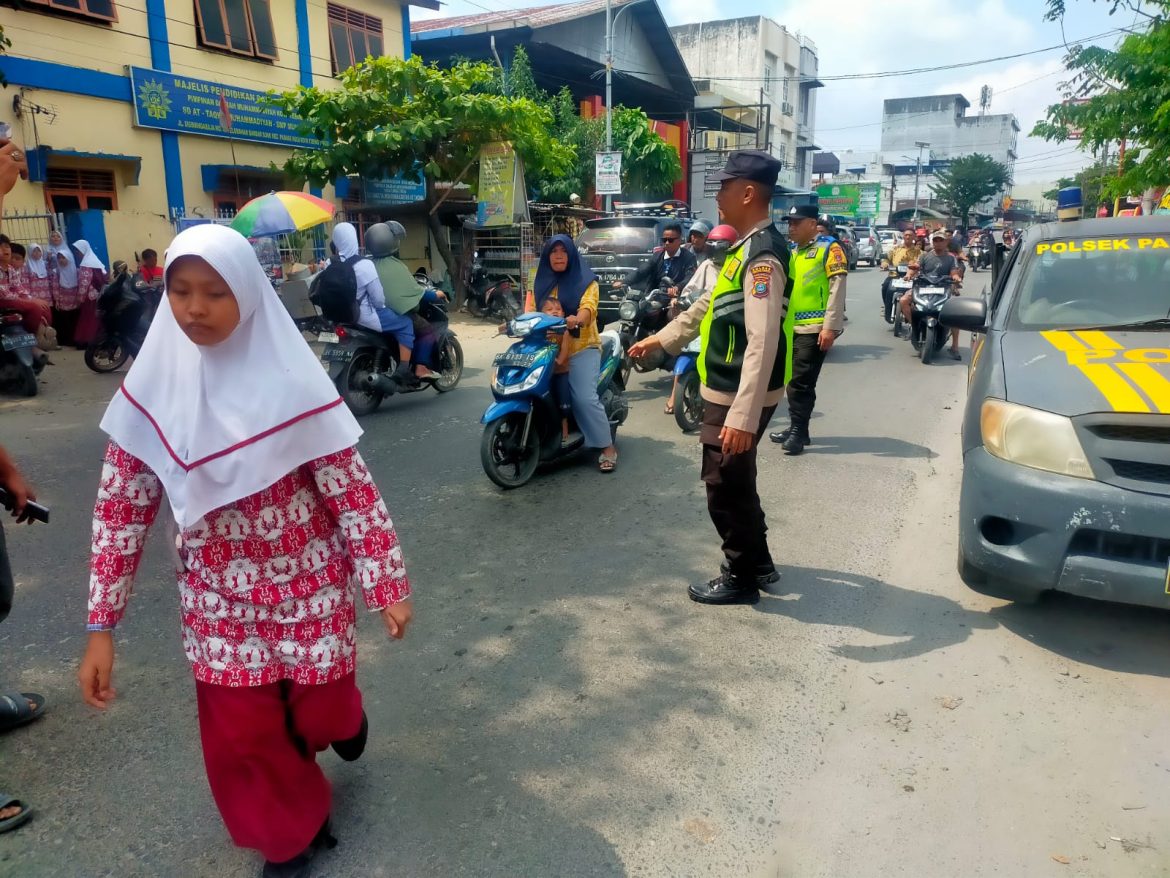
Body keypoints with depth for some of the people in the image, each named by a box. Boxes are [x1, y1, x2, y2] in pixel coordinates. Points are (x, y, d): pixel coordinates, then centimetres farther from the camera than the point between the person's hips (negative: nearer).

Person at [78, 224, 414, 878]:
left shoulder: (292, 383, -19)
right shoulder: (154, 385, -10)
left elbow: (351, 489, -13)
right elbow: (122, 506, -5)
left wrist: (387, 585, -10)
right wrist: (102, 626, -5)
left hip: (307, 583, -2)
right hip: (217, 593, 3)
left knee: (317, 709, 11)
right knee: (240, 730, 10)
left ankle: (339, 711, 51)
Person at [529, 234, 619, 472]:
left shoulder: (585, 280, 1)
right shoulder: (540, 282, 16)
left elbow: (589, 307, -16)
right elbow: (531, 309, 11)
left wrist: (576, 319, -38)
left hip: (581, 348, -5)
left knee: (585, 399, -18)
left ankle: (608, 447, -8)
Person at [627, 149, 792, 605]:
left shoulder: (763, 254, -22)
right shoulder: (748, 246, 11)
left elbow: (763, 343, -29)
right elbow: (710, 305, 24)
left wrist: (742, 417, -32)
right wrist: (661, 339, 27)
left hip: (738, 398, -10)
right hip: (725, 392, 10)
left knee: (726, 487, 3)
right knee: (735, 483, 21)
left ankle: (741, 578, 20)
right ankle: (758, 562, 36)